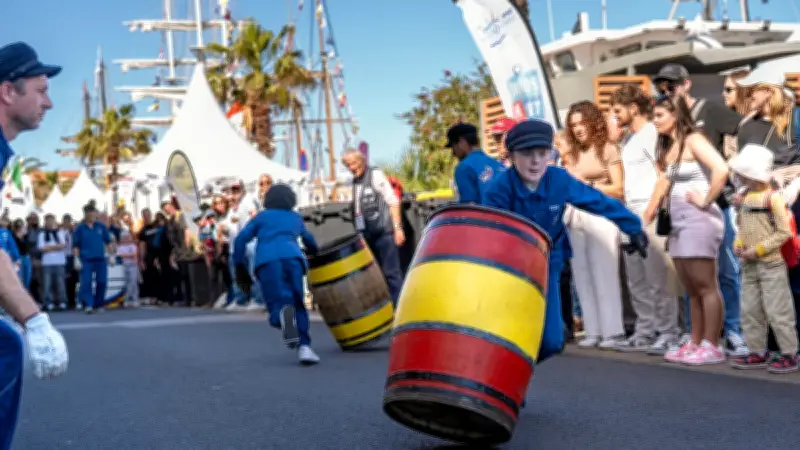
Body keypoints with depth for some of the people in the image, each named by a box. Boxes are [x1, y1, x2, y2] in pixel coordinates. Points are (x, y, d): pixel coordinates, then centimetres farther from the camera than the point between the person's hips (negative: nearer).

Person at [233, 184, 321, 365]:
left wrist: (240, 268, 21)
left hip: (267, 261, -1)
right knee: (298, 304, 11)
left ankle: (284, 312, -43)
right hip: (292, 257, 1)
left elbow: (241, 240, 15)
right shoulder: (295, 218, 33)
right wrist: (315, 252, 71)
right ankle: (304, 346, -8)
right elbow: (309, 241, 49)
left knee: (279, 302, -6)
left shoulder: (261, 217, 27)